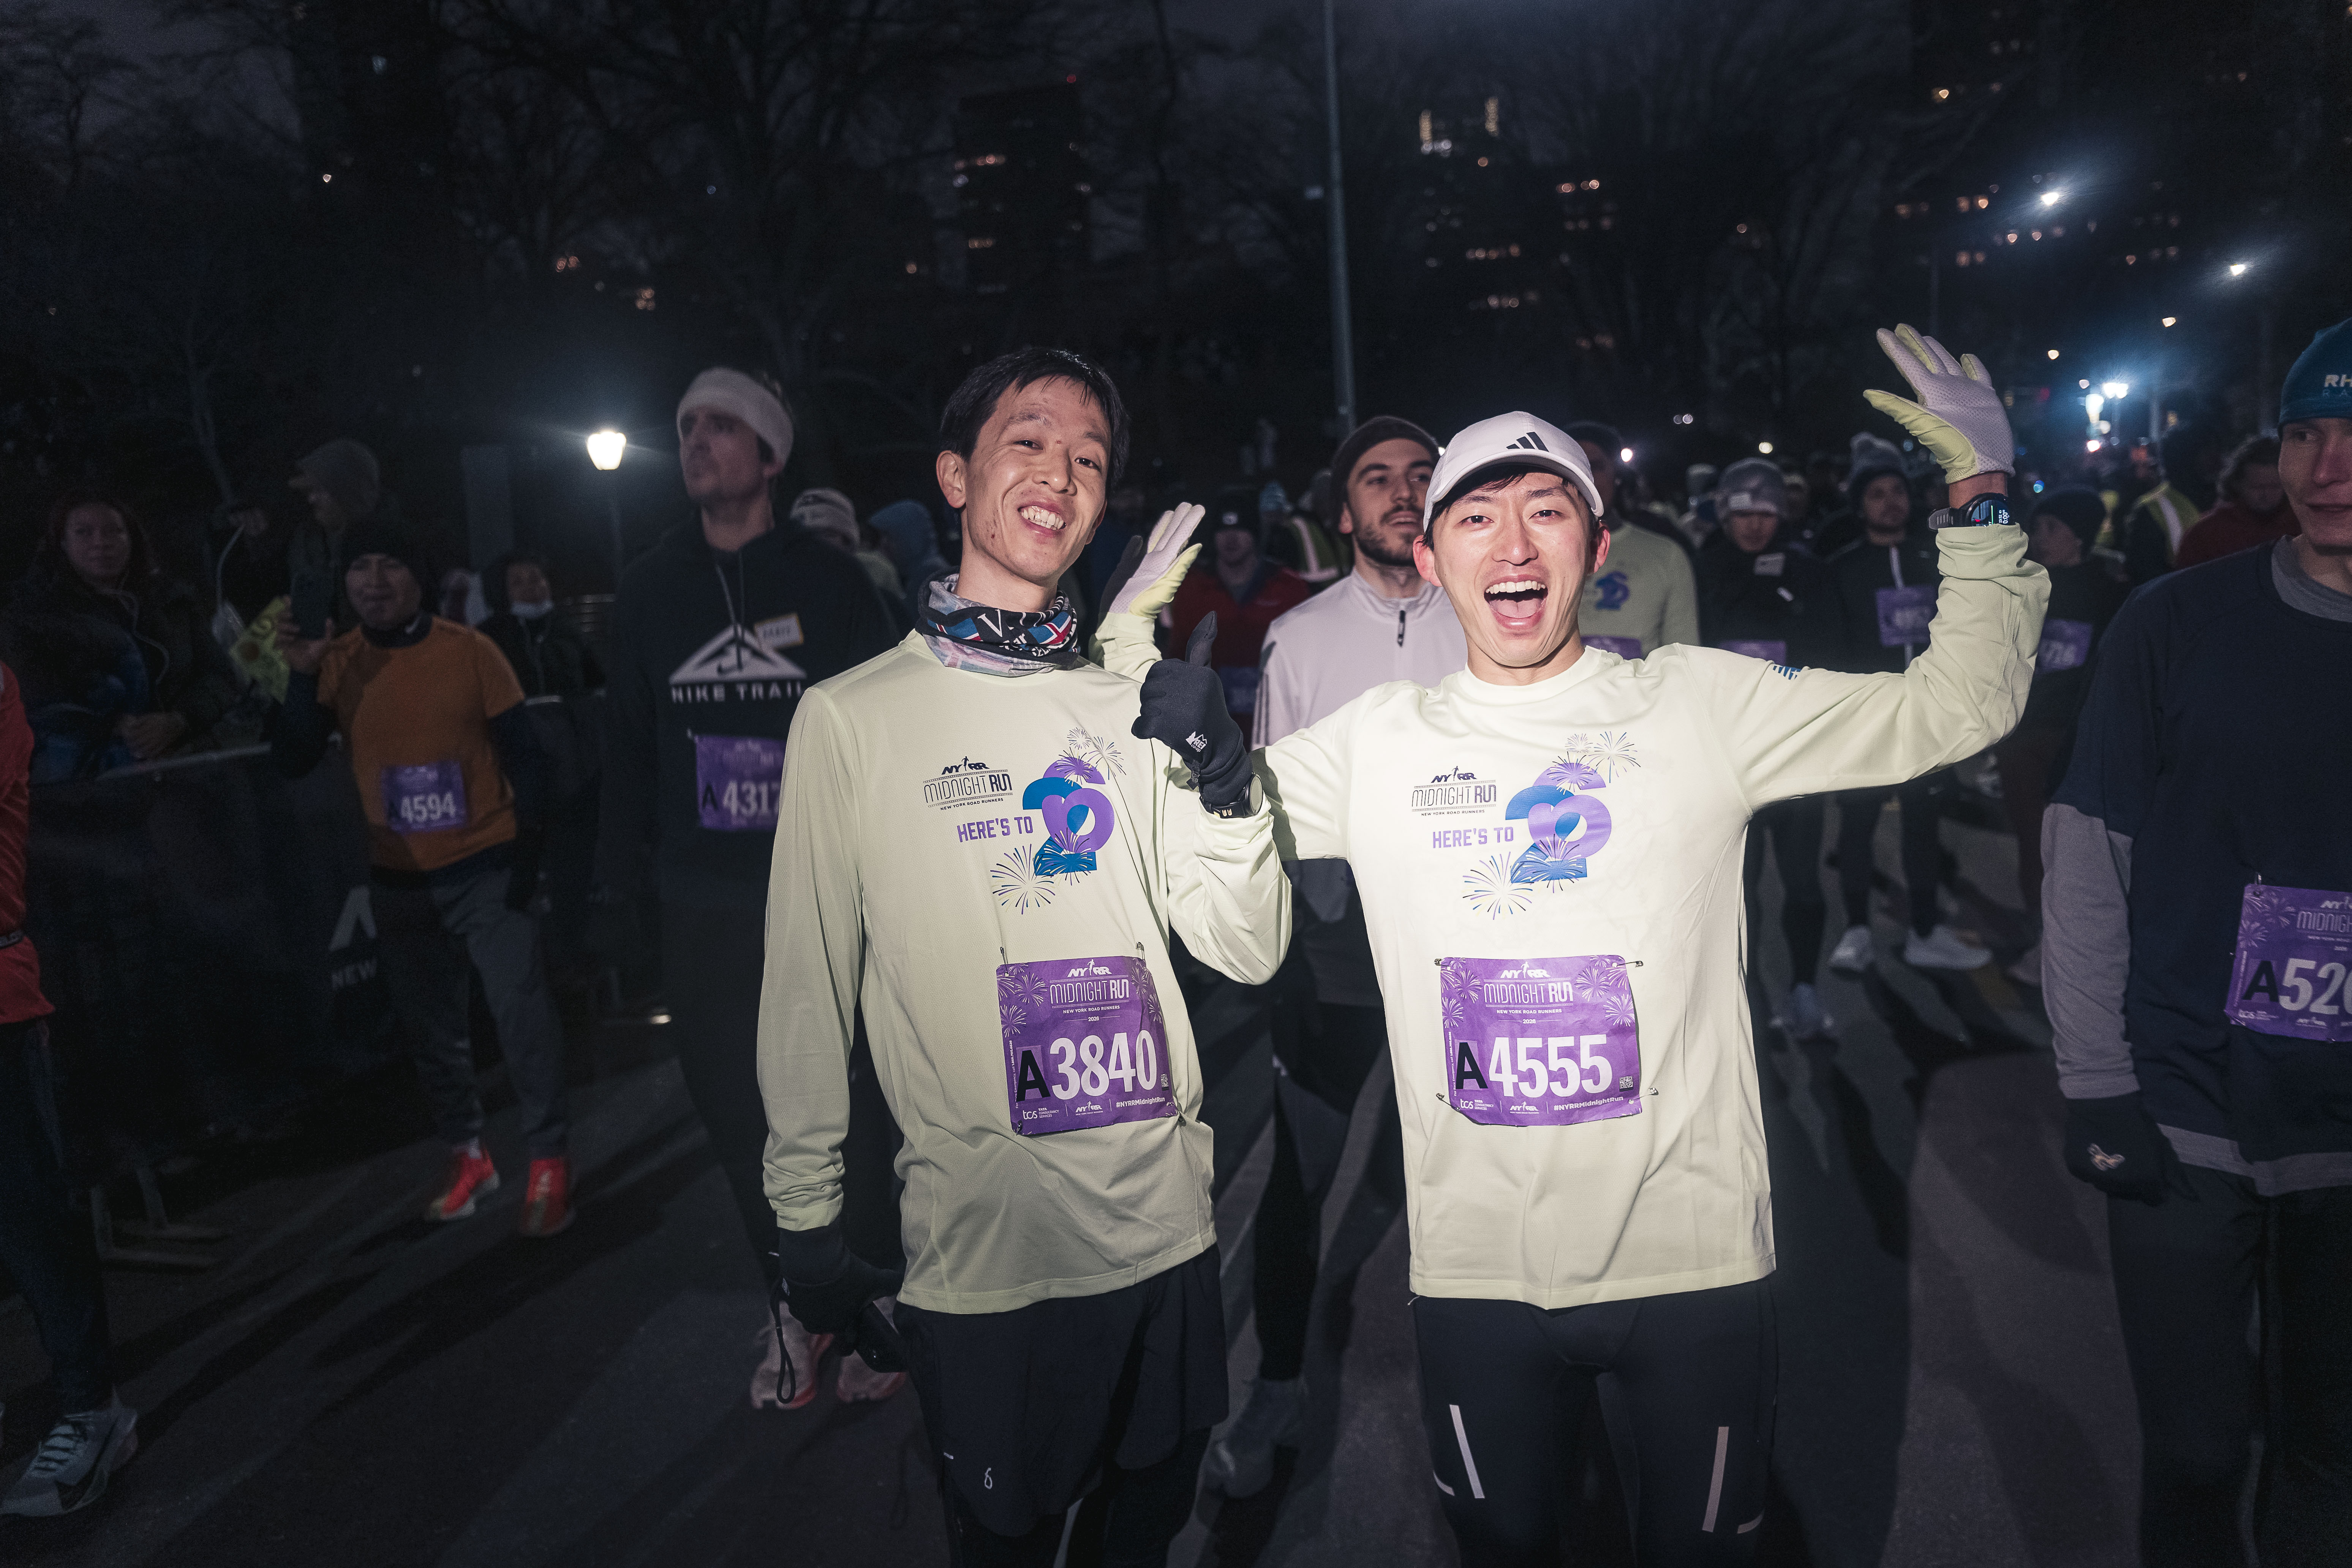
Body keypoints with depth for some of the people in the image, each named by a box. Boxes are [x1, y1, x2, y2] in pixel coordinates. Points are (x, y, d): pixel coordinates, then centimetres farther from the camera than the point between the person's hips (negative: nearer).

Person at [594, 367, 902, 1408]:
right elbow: (627, 744, 10)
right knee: (738, 1113, 8)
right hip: (705, 908, 3)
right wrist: (619, 886, 7)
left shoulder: (829, 580, -1)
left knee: (853, 1107, 4)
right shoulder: (650, 590, 7)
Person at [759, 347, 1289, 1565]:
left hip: (1165, 1228, 4)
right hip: (978, 1250, -3)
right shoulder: (852, 717, -6)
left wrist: (1222, 775, -17)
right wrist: (806, 1221, 0)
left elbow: (1248, 952, -1)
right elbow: (807, 989, -2)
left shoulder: (1134, 707, 3)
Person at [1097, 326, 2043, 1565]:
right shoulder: (1377, 741, 0)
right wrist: (1137, 670, -3)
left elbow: (1956, 706, 2)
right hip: (1473, 1271, 2)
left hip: (1693, 1259, -1)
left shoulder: (1705, 704, -3)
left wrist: (1981, 499, -5)